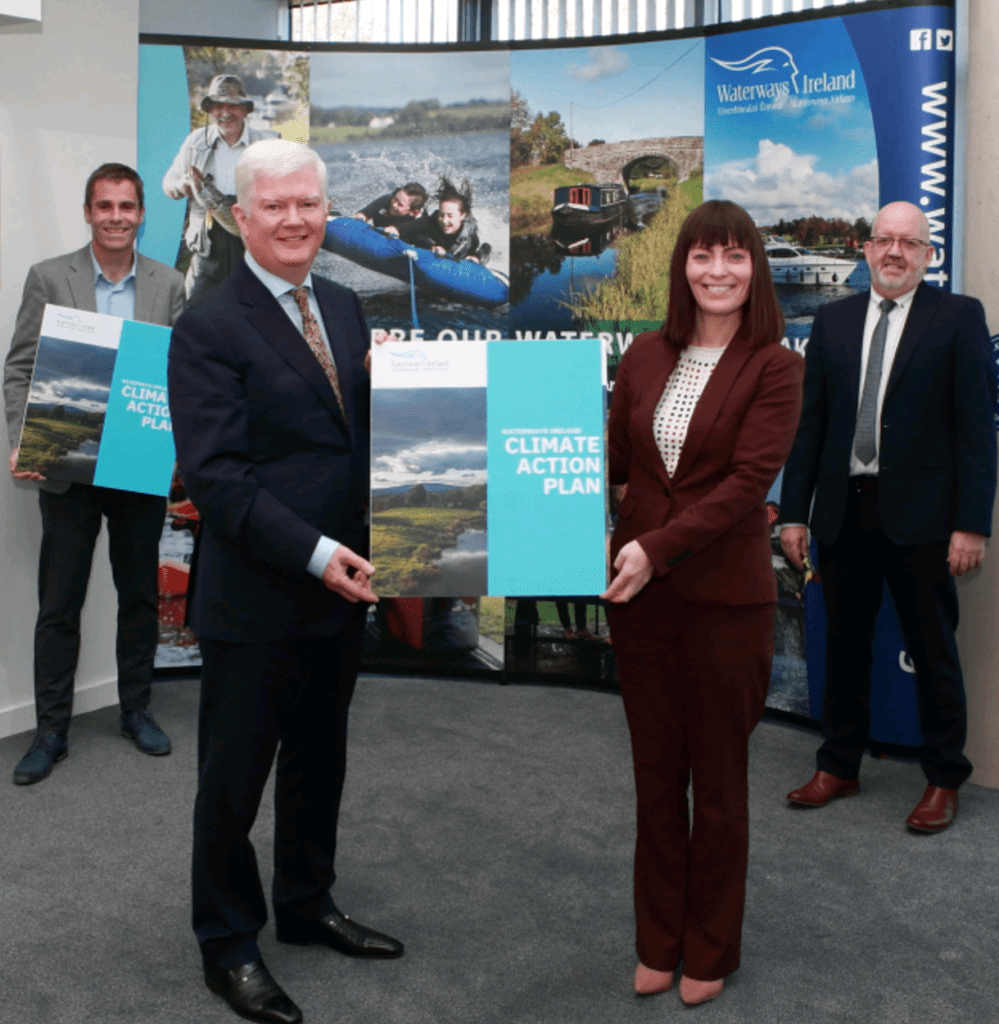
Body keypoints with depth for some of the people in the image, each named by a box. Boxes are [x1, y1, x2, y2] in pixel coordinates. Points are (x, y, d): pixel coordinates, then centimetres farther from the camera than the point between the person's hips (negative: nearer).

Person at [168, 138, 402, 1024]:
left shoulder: (345, 308, 10)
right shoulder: (210, 328, -11)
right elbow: (214, 474, -18)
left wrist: (367, 550, -2)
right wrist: (315, 553, -23)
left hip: (340, 588, 7)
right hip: (255, 599, -6)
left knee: (320, 761, 20)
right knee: (235, 776, 9)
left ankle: (308, 907, 40)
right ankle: (229, 944, 28)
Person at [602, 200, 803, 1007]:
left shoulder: (774, 366, -7)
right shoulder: (647, 356, 6)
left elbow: (747, 481, -16)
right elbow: (614, 458, 10)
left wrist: (658, 545, -24)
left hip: (727, 598, -4)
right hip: (639, 591, 4)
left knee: (718, 780, 11)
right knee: (656, 773, 14)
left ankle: (710, 952, 29)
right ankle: (659, 941, 30)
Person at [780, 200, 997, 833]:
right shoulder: (834, 320, 10)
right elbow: (811, 421, 9)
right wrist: (795, 511, 4)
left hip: (920, 516, -3)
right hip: (843, 512, 4)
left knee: (934, 651, 7)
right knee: (845, 645, 14)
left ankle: (944, 781, 23)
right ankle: (839, 767, 29)